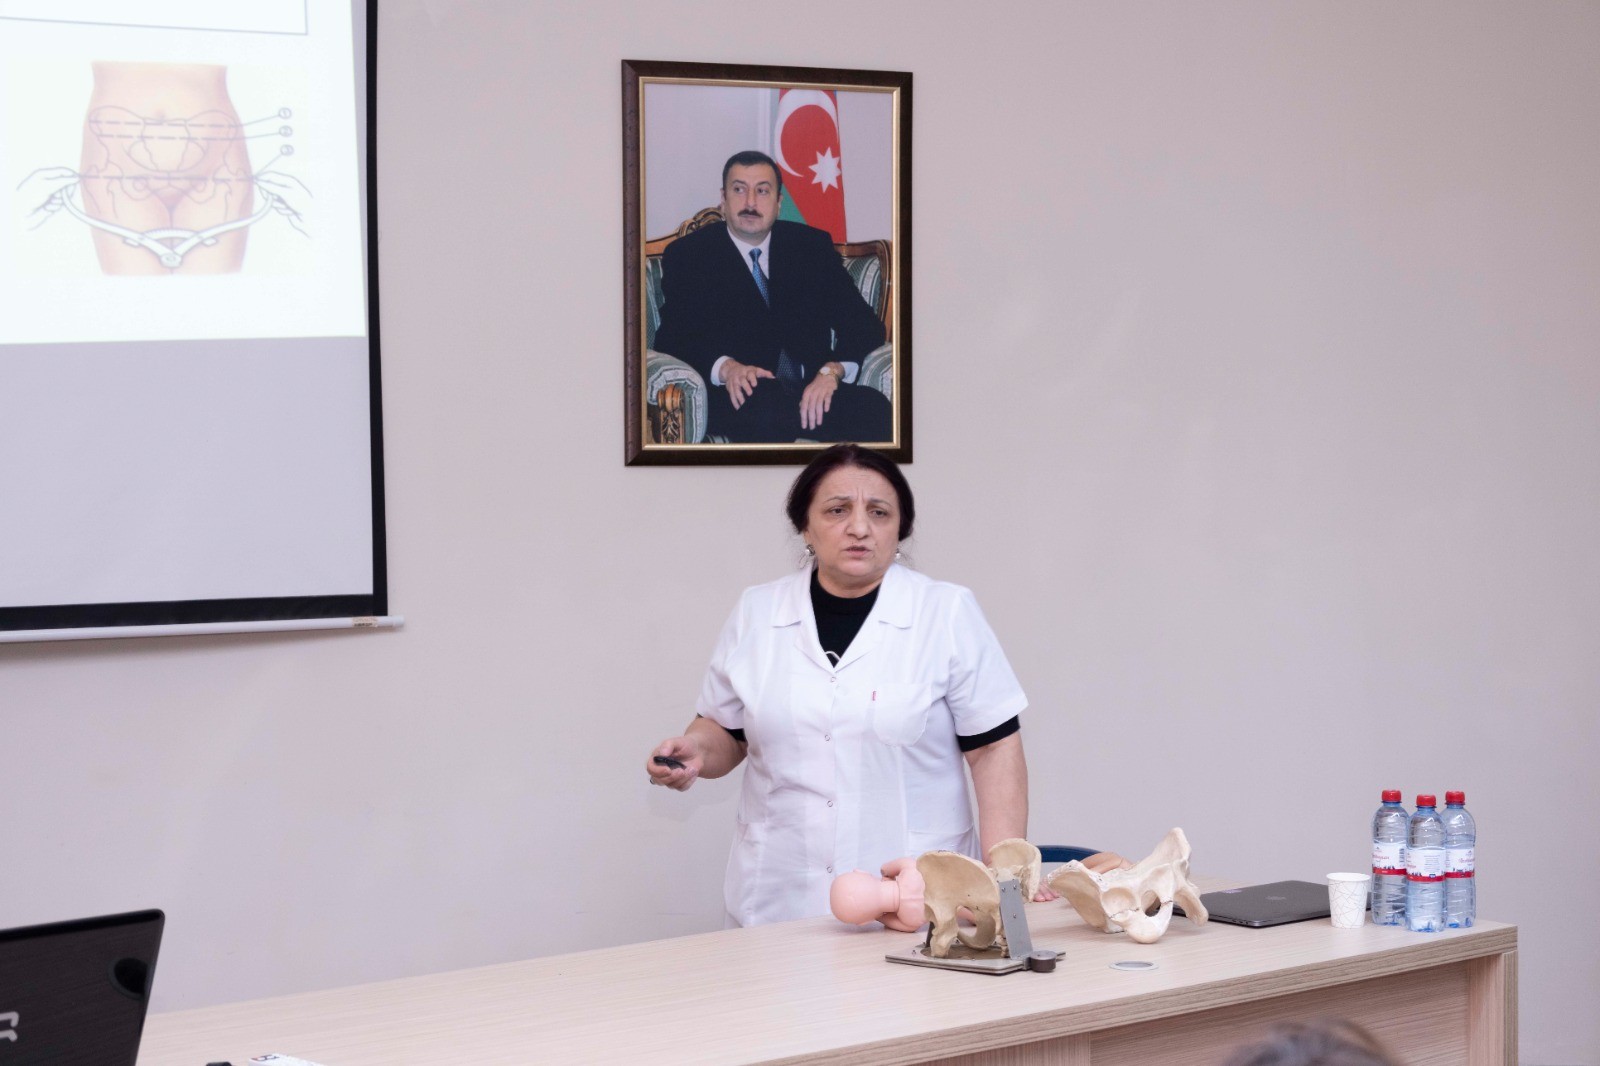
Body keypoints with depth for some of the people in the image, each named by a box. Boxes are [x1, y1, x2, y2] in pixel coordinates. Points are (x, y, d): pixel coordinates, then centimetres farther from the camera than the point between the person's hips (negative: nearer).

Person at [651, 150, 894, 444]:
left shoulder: (813, 246, 16)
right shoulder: (688, 255, 9)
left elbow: (863, 324, 9)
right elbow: (672, 338, -2)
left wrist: (832, 371, -14)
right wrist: (725, 367, -24)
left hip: (814, 387, 3)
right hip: (737, 396, -2)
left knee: (876, 408, -31)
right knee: (765, 407, -40)